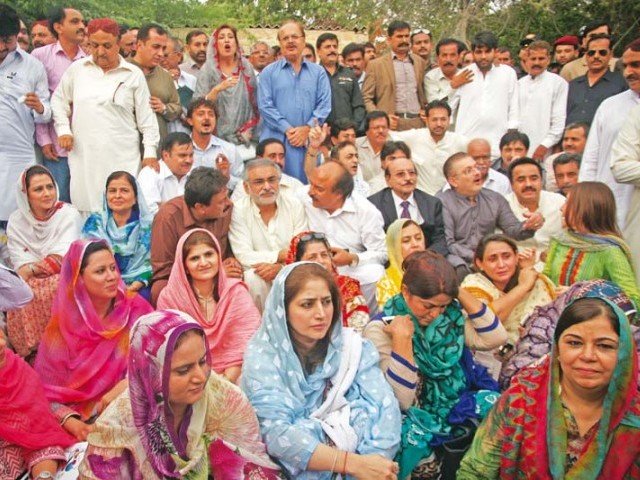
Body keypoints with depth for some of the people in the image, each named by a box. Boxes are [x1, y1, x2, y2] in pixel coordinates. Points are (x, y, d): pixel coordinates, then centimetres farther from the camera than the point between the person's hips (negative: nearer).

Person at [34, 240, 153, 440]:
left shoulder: (136, 309, -1)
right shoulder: (61, 325, 0)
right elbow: (46, 392, -2)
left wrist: (124, 387, -21)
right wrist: (71, 422, -20)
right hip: (83, 424, 1)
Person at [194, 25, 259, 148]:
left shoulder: (246, 67, 4)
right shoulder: (208, 69, -2)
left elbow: (255, 101, 10)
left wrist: (250, 130, 5)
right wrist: (217, 89, -24)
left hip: (245, 136, 2)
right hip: (218, 137, -2)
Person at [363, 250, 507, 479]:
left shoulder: (449, 314, 0)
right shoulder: (380, 330, -15)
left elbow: (496, 338, -6)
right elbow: (401, 402, -20)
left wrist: (461, 294, -12)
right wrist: (402, 338, -28)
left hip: (453, 403, 5)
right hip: (413, 415, -5)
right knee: (412, 435, -35)